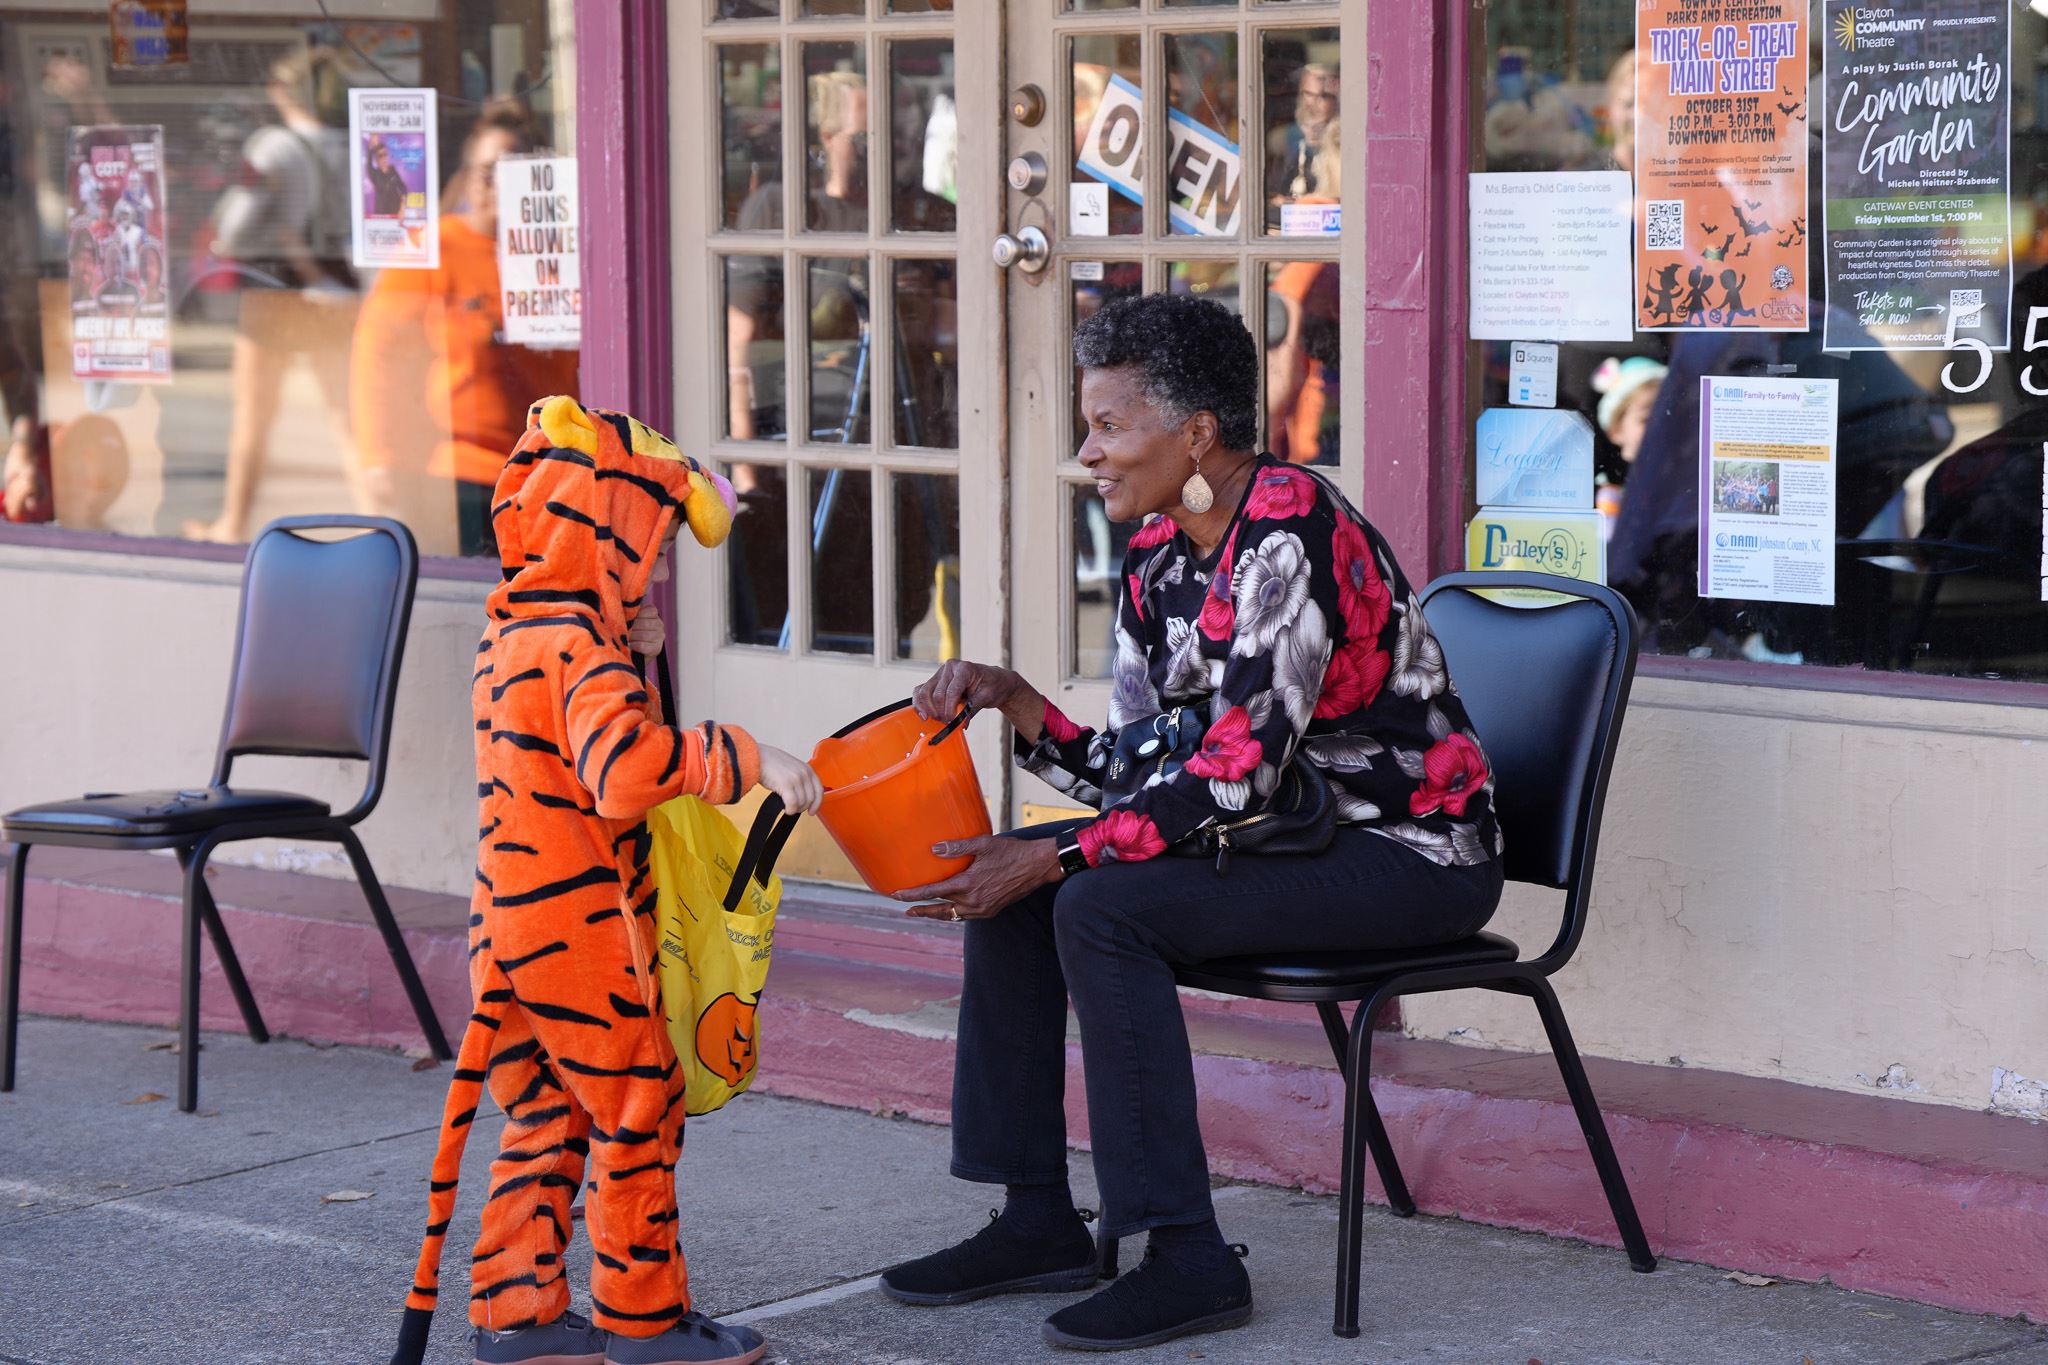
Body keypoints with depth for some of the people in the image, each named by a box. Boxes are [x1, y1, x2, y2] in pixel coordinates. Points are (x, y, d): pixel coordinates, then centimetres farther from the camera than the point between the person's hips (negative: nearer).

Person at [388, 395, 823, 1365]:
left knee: (545, 1118, 15)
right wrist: (747, 761, -33)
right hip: (582, 930, -9)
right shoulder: (581, 652, -20)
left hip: (513, 921, 9)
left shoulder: (512, 638, 12)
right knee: (637, 1110, 2)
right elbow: (626, 769, -37)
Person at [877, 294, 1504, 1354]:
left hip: (1409, 855, -9)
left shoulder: (1293, 538, -22)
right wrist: (1009, 700, -7)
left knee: (1102, 906, -25)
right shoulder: (1159, 557, 6)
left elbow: (1236, 776, -26)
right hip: (1287, 828, 9)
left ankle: (1188, 1258, -19)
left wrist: (1056, 859, -24)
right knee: (1006, 880, 1)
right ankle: (1038, 1220, 7)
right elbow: (1133, 772, 7)